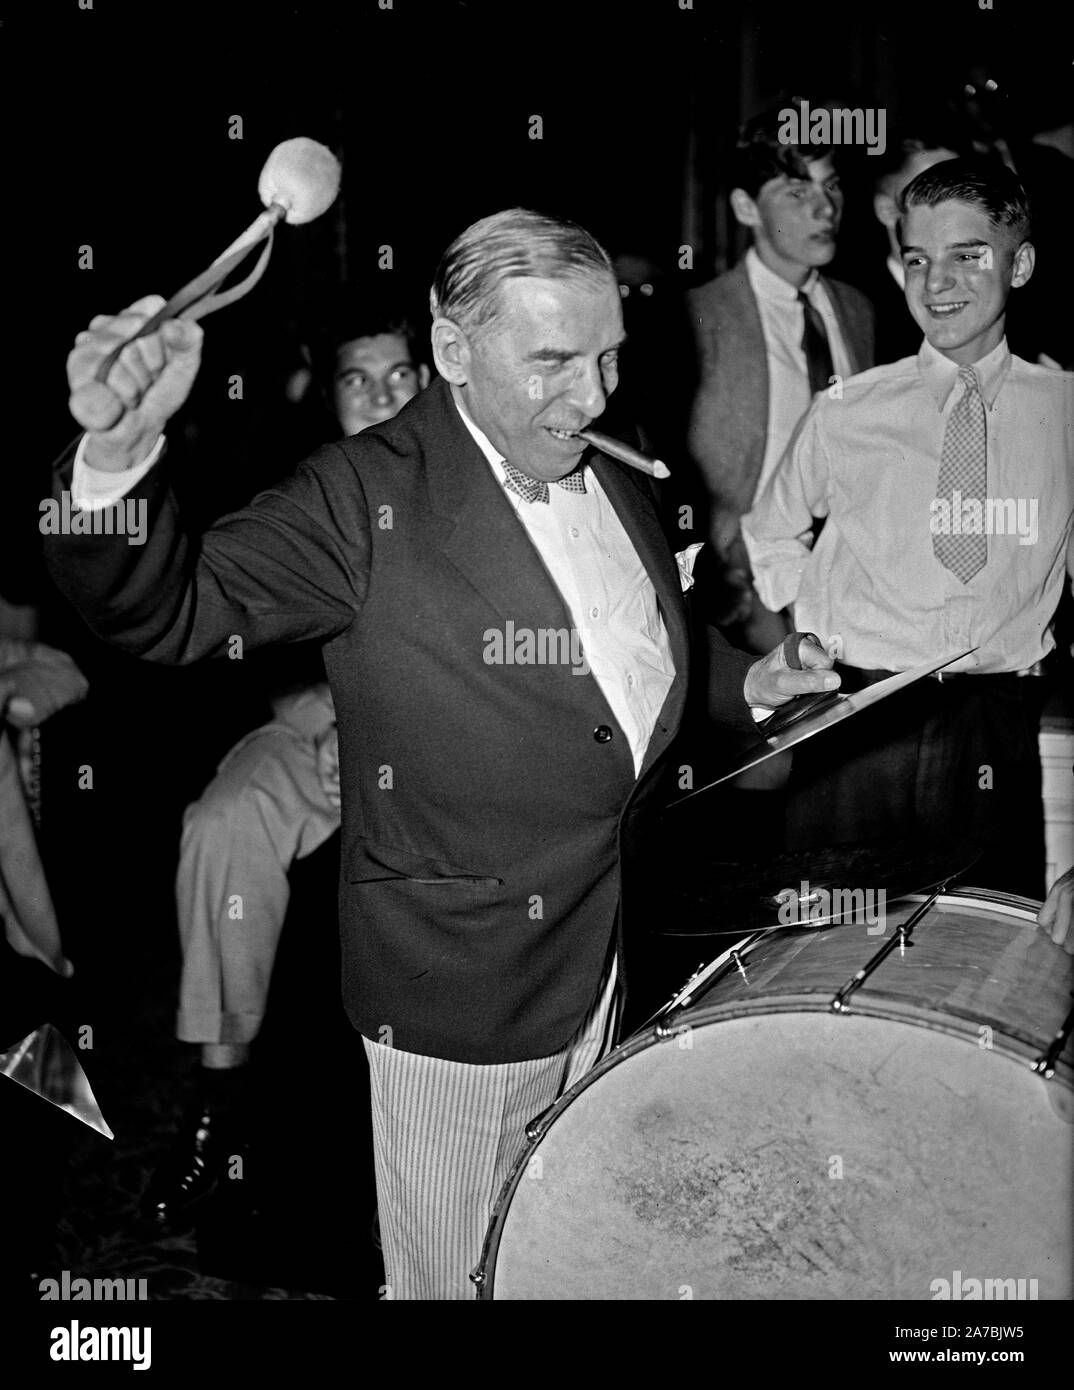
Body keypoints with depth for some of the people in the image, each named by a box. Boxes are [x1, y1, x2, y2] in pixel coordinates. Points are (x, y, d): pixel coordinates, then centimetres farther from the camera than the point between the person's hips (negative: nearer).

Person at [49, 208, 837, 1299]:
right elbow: (170, 607, -29)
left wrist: (743, 682, 5)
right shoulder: (366, 498, -18)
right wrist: (120, 454, -48)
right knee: (453, 1278, 12)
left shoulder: (615, 482, 6)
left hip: (605, 953, 7)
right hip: (459, 980, -6)